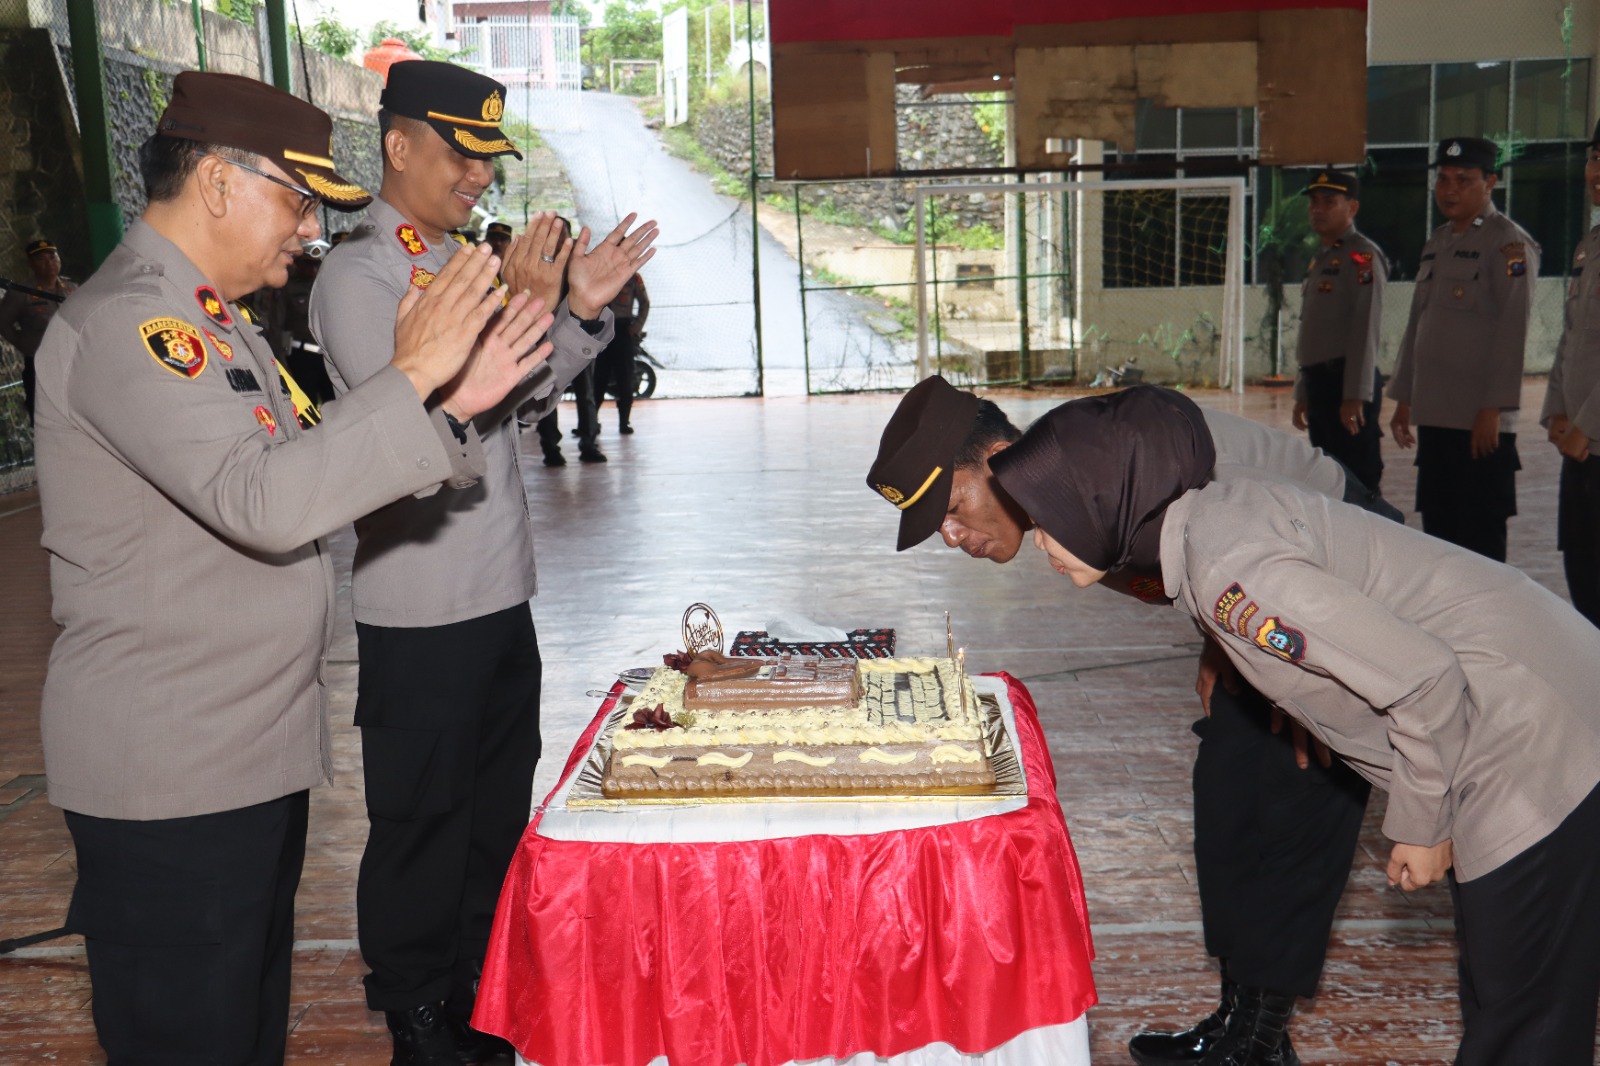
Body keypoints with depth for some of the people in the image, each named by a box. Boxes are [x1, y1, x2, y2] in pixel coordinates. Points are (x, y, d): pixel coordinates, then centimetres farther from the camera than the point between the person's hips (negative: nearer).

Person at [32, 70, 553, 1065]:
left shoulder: (210, 318, 15)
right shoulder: (126, 322, -18)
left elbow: (312, 469, 13)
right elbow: (263, 502, -31)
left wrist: (452, 398, 2)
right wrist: (411, 377, -26)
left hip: (253, 748, 10)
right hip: (171, 770, -10)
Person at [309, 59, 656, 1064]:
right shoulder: (358, 276, -13)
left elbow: (527, 395, 18)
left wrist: (584, 310, 4)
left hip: (497, 587, 8)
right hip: (420, 605, -8)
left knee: (497, 802, 19)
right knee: (422, 819, 6)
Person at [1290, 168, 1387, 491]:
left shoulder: (1362, 255, -9)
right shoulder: (1320, 258, 19)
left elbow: (1366, 331, -17)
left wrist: (1356, 395, -22)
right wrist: (1303, 394, 22)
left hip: (1346, 384, -9)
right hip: (1319, 381, 9)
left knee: (1358, 484, -8)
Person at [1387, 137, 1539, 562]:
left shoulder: (1509, 243, -7)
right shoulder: (1437, 243, 16)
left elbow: (1512, 332, -14)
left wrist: (1493, 408, -19)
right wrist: (1403, 398, 18)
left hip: (1480, 421, -7)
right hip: (1434, 416, 7)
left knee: (1480, 542, -3)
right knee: (1438, 531, 12)